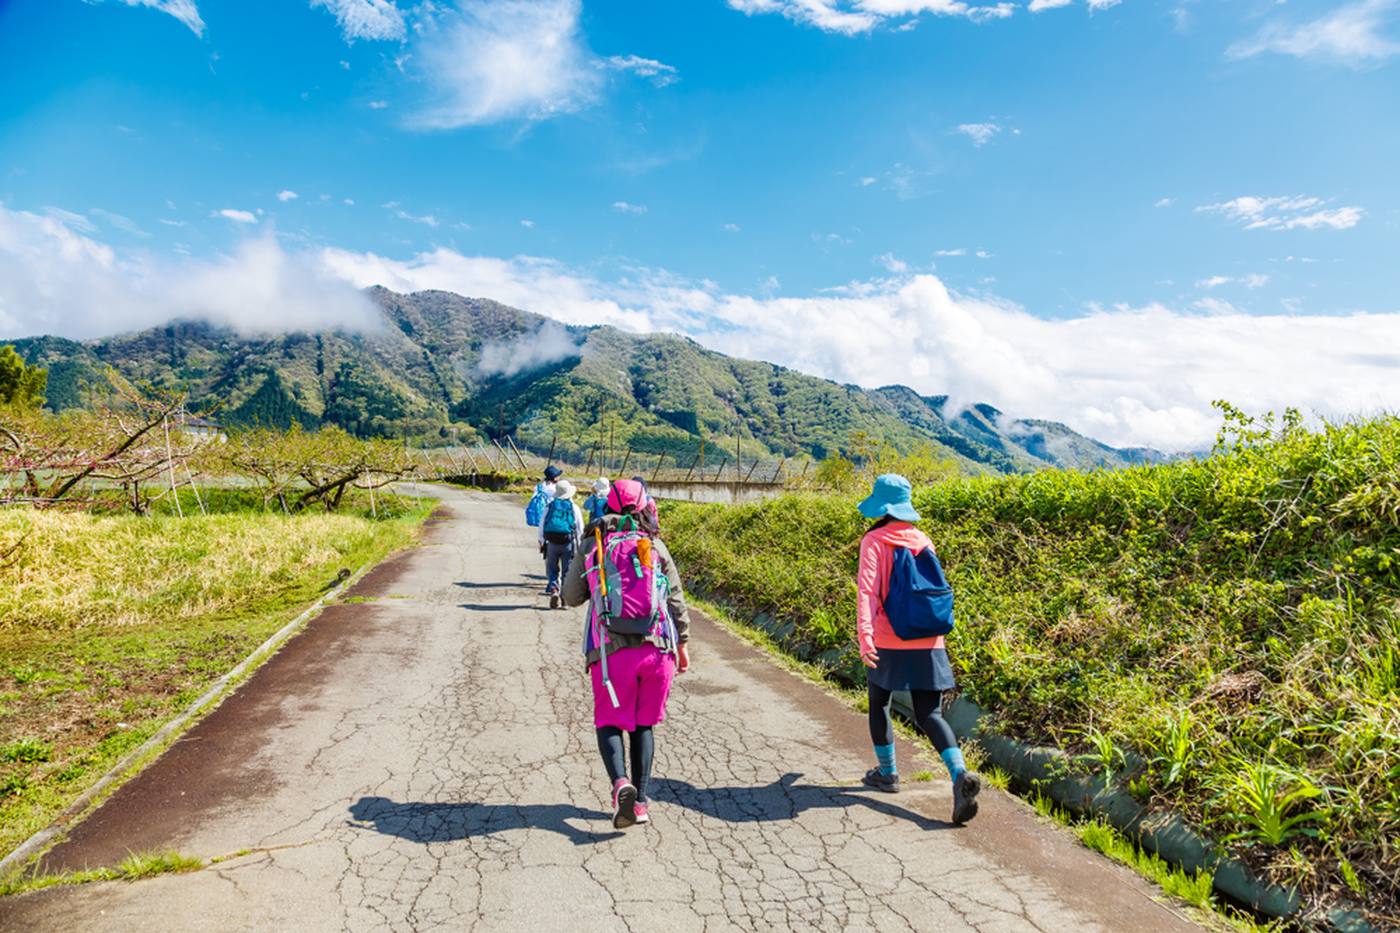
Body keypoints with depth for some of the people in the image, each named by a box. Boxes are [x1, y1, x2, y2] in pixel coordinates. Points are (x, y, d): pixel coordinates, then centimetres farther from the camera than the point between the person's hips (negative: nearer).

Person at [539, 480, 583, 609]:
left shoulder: (549, 507, 4)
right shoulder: (574, 508, 1)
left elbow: (542, 526, 5)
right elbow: (580, 529, 3)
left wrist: (542, 543, 14)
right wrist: (579, 546, 12)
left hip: (551, 543, 1)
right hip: (568, 544, -1)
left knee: (552, 570, 13)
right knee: (567, 572, 9)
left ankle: (553, 589, -11)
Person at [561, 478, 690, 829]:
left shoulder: (591, 547, 6)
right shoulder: (655, 546, 7)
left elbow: (571, 597, 14)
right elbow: (676, 600, 6)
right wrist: (683, 644, 14)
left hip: (611, 651, -1)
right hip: (657, 648, 2)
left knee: (610, 724, 12)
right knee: (644, 725, 16)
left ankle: (621, 784, -13)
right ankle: (640, 802, 13)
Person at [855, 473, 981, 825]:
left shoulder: (874, 541, -7)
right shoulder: (923, 541, 8)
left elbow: (867, 589, -18)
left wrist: (864, 634, -25)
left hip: (888, 641, -4)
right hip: (927, 642, 4)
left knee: (879, 705, 18)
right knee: (929, 713, 5)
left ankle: (887, 773, 28)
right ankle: (960, 774, -15)